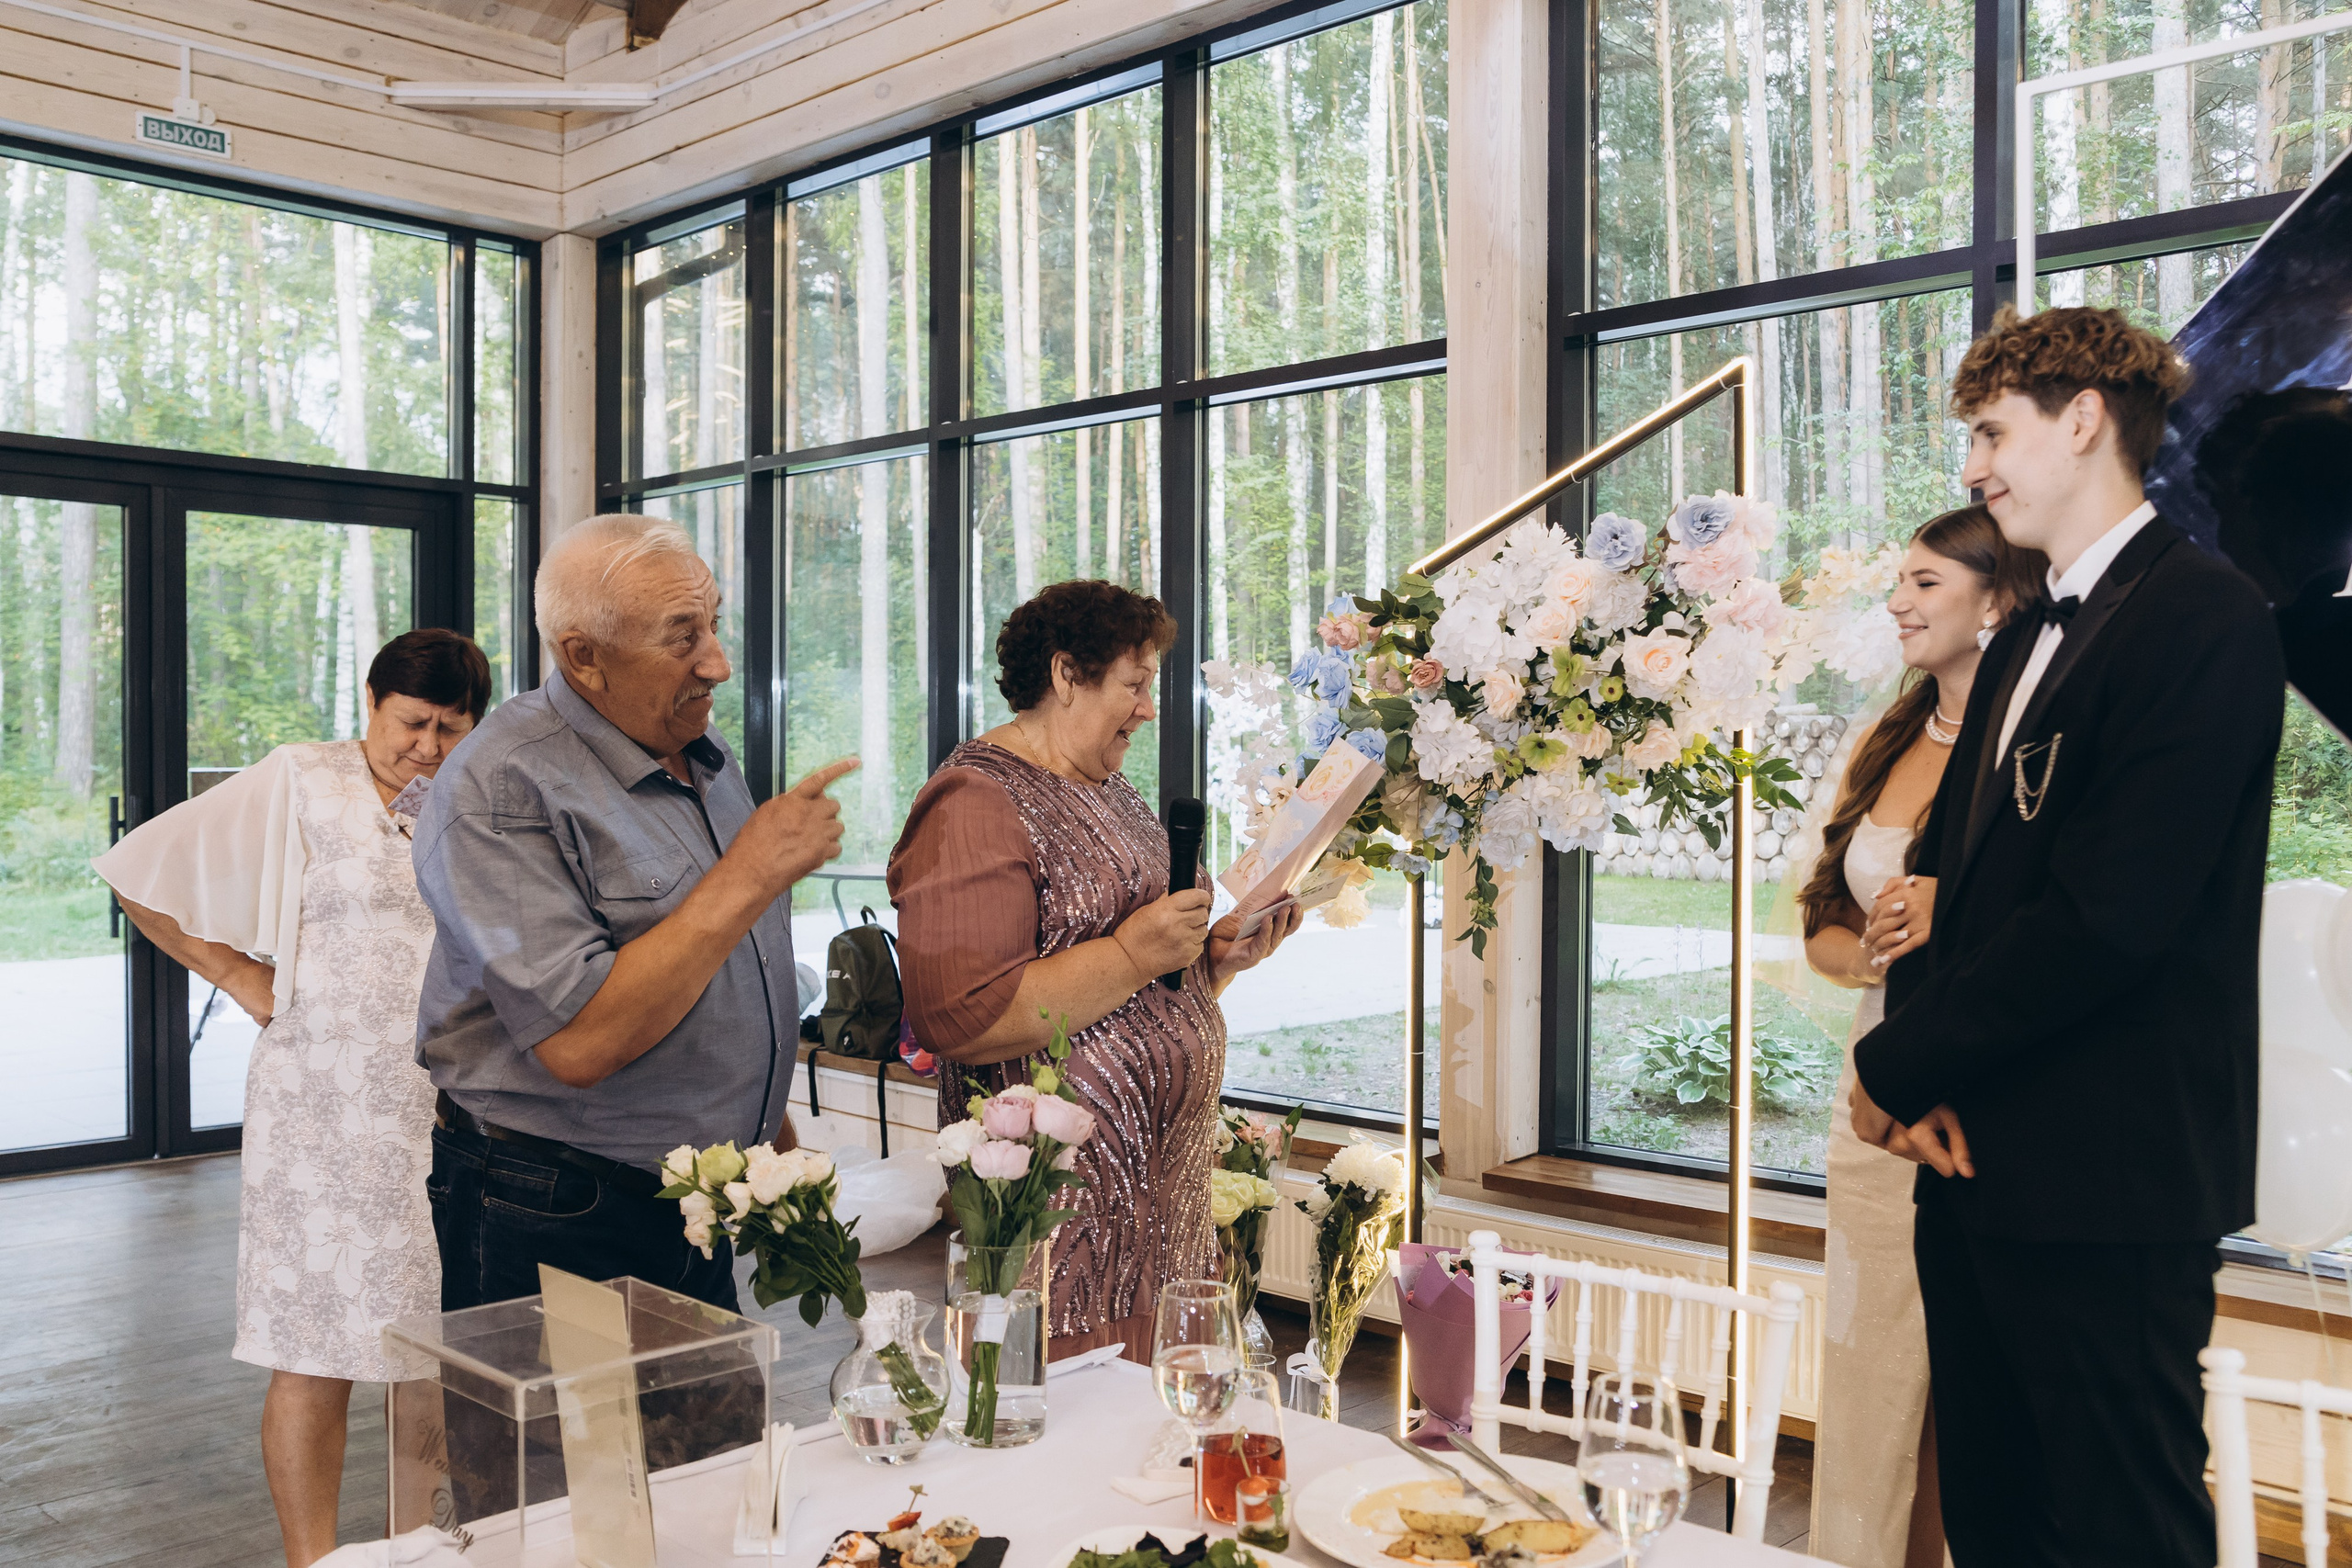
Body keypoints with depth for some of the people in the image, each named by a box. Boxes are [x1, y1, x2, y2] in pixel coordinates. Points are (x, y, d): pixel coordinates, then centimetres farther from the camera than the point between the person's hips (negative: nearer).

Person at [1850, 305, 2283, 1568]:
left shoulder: (2203, 622, -12)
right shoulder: (2022, 644, 17)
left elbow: (2109, 914, -20)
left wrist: (1897, 1069, -12)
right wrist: (1923, 1072, -2)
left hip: (2107, 1187, -8)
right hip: (1977, 1170, 9)